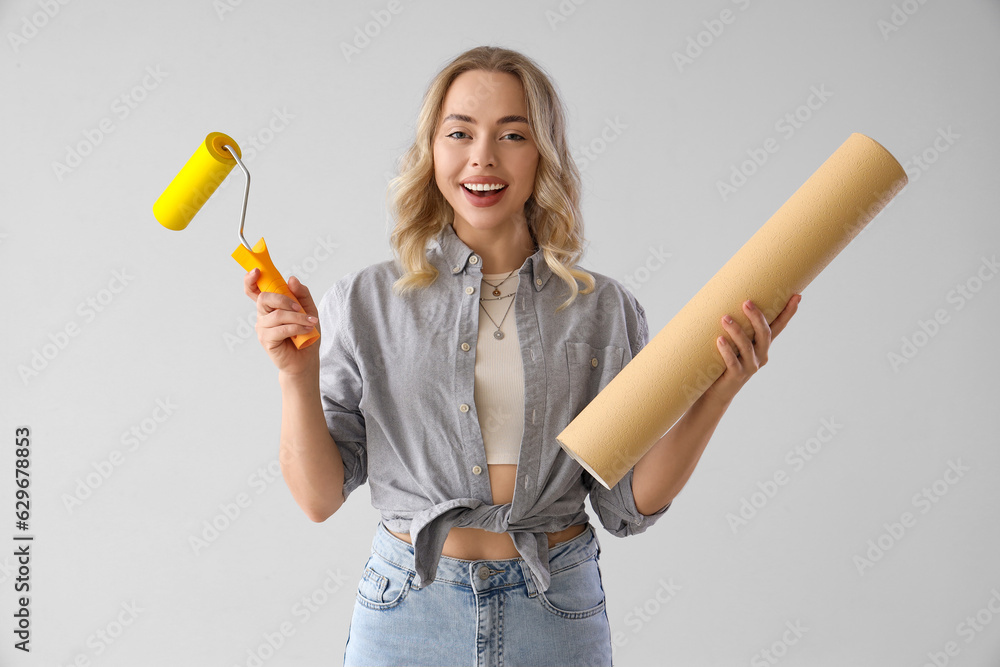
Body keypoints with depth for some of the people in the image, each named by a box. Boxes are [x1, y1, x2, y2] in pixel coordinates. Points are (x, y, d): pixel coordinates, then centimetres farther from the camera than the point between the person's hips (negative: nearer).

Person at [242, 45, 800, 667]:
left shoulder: (605, 309, -4)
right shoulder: (365, 301, -5)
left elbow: (630, 505, -3)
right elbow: (320, 497, -5)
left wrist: (717, 390, -14)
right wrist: (297, 376, -19)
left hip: (559, 615, 1)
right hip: (407, 612, 0)